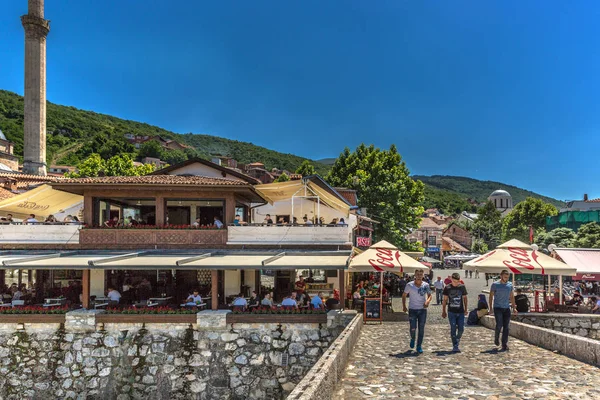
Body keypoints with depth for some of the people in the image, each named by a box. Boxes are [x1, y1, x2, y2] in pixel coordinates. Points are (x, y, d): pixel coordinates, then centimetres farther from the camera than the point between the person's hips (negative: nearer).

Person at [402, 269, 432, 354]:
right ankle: (412, 339, 27)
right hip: (412, 309, -2)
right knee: (413, 328, -7)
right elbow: (404, 295, 4)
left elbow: (430, 295, 6)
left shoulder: (426, 285, 0)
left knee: (421, 329, 3)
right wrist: (404, 306, -4)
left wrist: (428, 301, -16)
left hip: (422, 309, 2)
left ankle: (419, 346, 17)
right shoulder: (409, 285, -5)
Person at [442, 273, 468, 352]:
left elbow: (464, 298, 12)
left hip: (461, 312, 2)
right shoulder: (447, 288, -2)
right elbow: (445, 300, 5)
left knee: (461, 329, 0)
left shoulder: (462, 287, 2)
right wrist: (443, 311, 6)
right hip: (451, 312, -1)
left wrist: (466, 309, 9)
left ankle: (457, 341, 26)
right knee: (453, 329, -2)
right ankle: (455, 346, 5)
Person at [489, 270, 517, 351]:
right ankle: (496, 338, 16)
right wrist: (491, 308, -5)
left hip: (507, 308, 4)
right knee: (499, 325, -12)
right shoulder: (495, 285, -3)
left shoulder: (510, 285, 8)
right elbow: (491, 297, 0)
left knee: (506, 327, 1)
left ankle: (505, 345, 6)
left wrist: (514, 307, 10)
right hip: (498, 308, -4)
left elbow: (512, 297, 16)